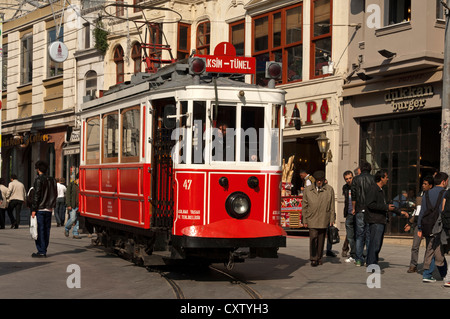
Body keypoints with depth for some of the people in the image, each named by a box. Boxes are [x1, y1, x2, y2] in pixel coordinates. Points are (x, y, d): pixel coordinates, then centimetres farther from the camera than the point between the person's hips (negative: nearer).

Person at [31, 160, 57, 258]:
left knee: (40, 230, -4)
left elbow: (36, 195, -14)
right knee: (46, 230, 10)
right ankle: (44, 250, 14)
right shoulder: (52, 180, 11)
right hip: (49, 209, 7)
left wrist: (33, 209, -12)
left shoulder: (39, 179, -10)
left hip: (40, 209, -7)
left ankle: (41, 251, -5)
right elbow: (55, 194, 15)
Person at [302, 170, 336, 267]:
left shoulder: (329, 190, 6)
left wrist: (332, 220, 2)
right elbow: (304, 206, 9)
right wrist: (305, 220, 5)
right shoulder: (308, 190, 7)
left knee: (321, 240, 7)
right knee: (313, 238, -10)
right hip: (312, 220, -1)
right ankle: (313, 259, -5)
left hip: (324, 220, 1)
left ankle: (319, 258, 18)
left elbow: (332, 206, 7)